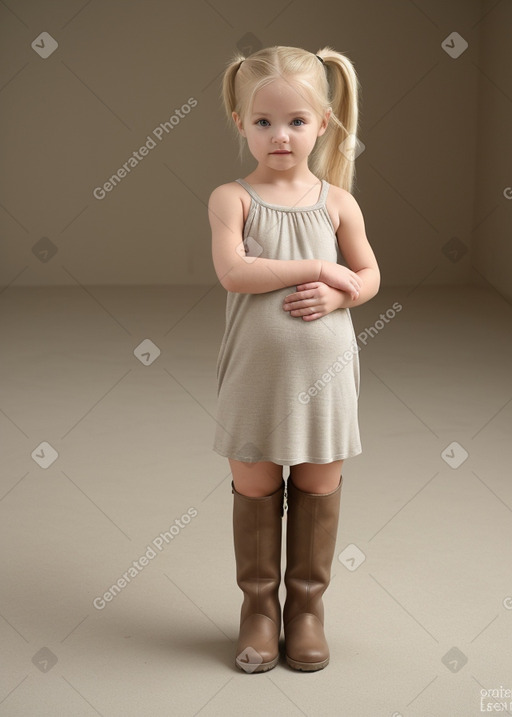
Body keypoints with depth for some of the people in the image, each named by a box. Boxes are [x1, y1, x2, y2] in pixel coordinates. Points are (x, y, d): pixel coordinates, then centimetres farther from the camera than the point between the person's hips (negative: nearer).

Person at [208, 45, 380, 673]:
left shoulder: (337, 202, 3)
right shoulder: (232, 198, -4)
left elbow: (369, 274, 8)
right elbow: (233, 270, -18)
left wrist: (338, 294, -14)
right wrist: (317, 267, -18)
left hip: (322, 369, 2)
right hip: (255, 368, -1)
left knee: (319, 487, 11)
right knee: (255, 488, 9)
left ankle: (307, 603, 27)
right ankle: (259, 604, 26)